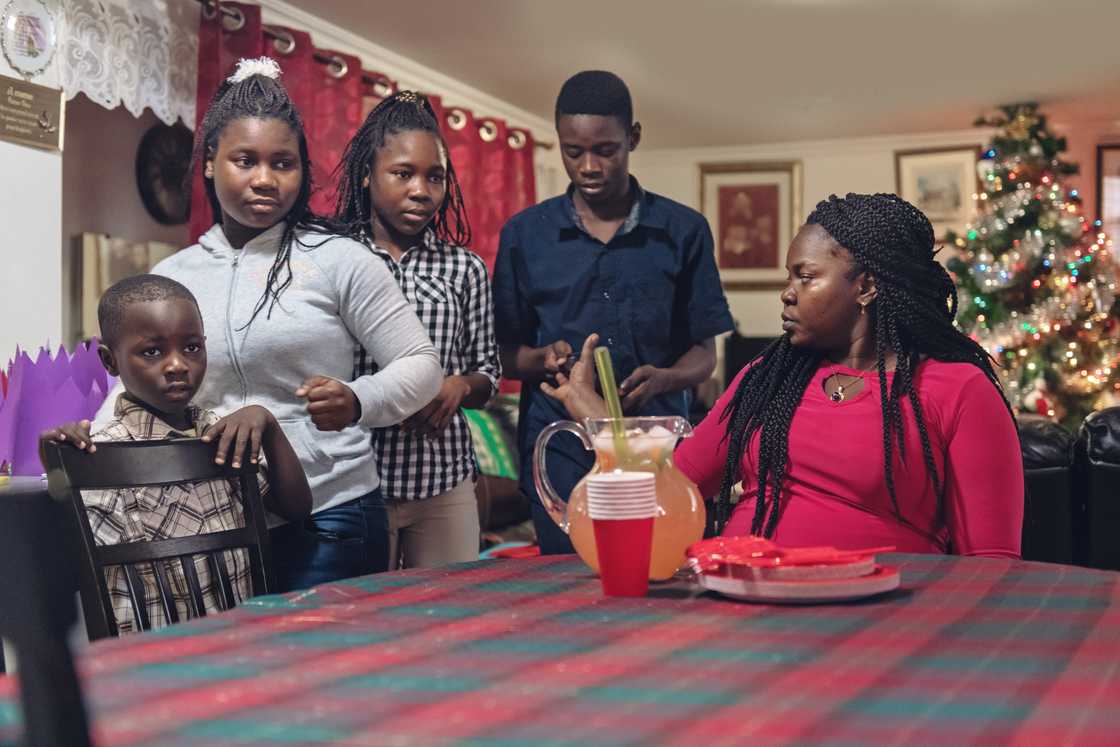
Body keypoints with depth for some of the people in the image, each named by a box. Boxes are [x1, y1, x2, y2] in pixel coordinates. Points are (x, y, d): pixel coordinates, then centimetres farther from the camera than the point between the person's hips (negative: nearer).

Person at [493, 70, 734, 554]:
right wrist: (543, 360, -12)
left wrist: (662, 380, -15)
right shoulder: (525, 235, 7)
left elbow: (703, 355, 6)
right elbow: (505, 353, 10)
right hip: (560, 453, 0)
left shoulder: (683, 231, 6)